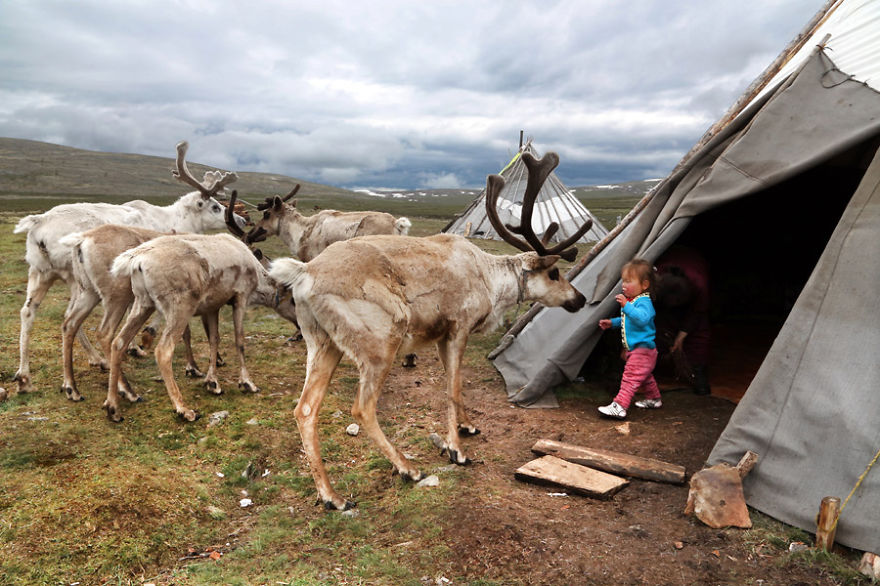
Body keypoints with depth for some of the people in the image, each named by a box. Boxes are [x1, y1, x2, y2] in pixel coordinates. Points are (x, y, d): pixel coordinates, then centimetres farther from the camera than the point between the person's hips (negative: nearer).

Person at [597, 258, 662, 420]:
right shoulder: (632, 301, 12)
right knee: (644, 376, 26)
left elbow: (641, 318, -39)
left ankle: (619, 406, -20)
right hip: (635, 349, 11)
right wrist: (612, 323, 16)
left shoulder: (644, 302, -19)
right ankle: (654, 399, 43)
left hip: (643, 349, -11)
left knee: (630, 376, -15)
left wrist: (626, 306, -45)